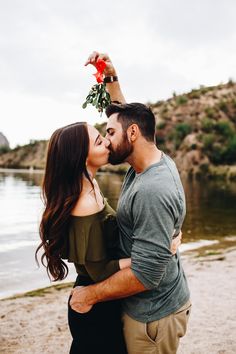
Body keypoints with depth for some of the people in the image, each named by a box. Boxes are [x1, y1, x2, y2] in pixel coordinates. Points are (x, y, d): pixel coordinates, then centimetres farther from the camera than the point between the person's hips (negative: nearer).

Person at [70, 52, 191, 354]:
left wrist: (90, 294, -18)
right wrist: (111, 77, 10)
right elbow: (126, 115, 17)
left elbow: (145, 275, -30)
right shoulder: (158, 161, -2)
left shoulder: (152, 192, -31)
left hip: (152, 316, -9)